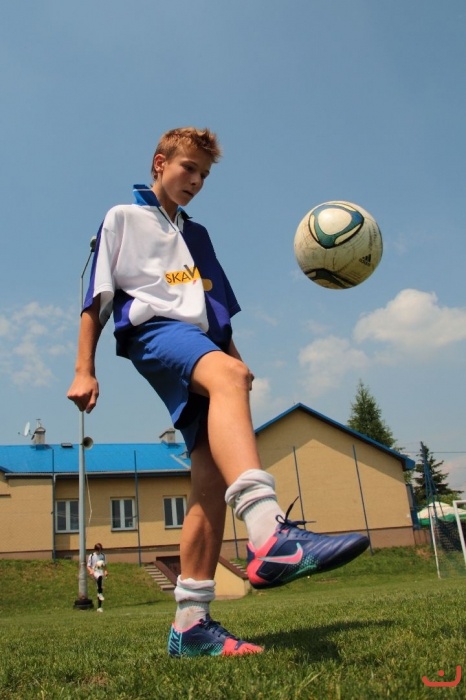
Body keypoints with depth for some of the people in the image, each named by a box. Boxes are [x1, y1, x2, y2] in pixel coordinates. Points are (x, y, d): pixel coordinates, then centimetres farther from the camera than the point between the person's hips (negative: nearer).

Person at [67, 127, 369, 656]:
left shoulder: (196, 234, 33)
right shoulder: (123, 217, 16)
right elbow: (97, 297, 8)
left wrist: (236, 354, 15)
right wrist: (84, 371, -2)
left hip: (201, 342, 6)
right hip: (151, 331, -6)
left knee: (213, 481, -9)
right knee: (225, 374, -40)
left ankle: (191, 623, -5)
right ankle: (270, 536, -59)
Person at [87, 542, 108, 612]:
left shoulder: (103, 556, 11)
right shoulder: (91, 556, 0)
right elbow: (88, 566, 1)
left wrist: (106, 571, 2)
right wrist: (91, 571, -19)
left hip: (101, 573, 4)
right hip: (94, 572, -4)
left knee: (100, 588, 0)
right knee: (99, 577, -40)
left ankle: (99, 607, 9)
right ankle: (100, 593, -32)